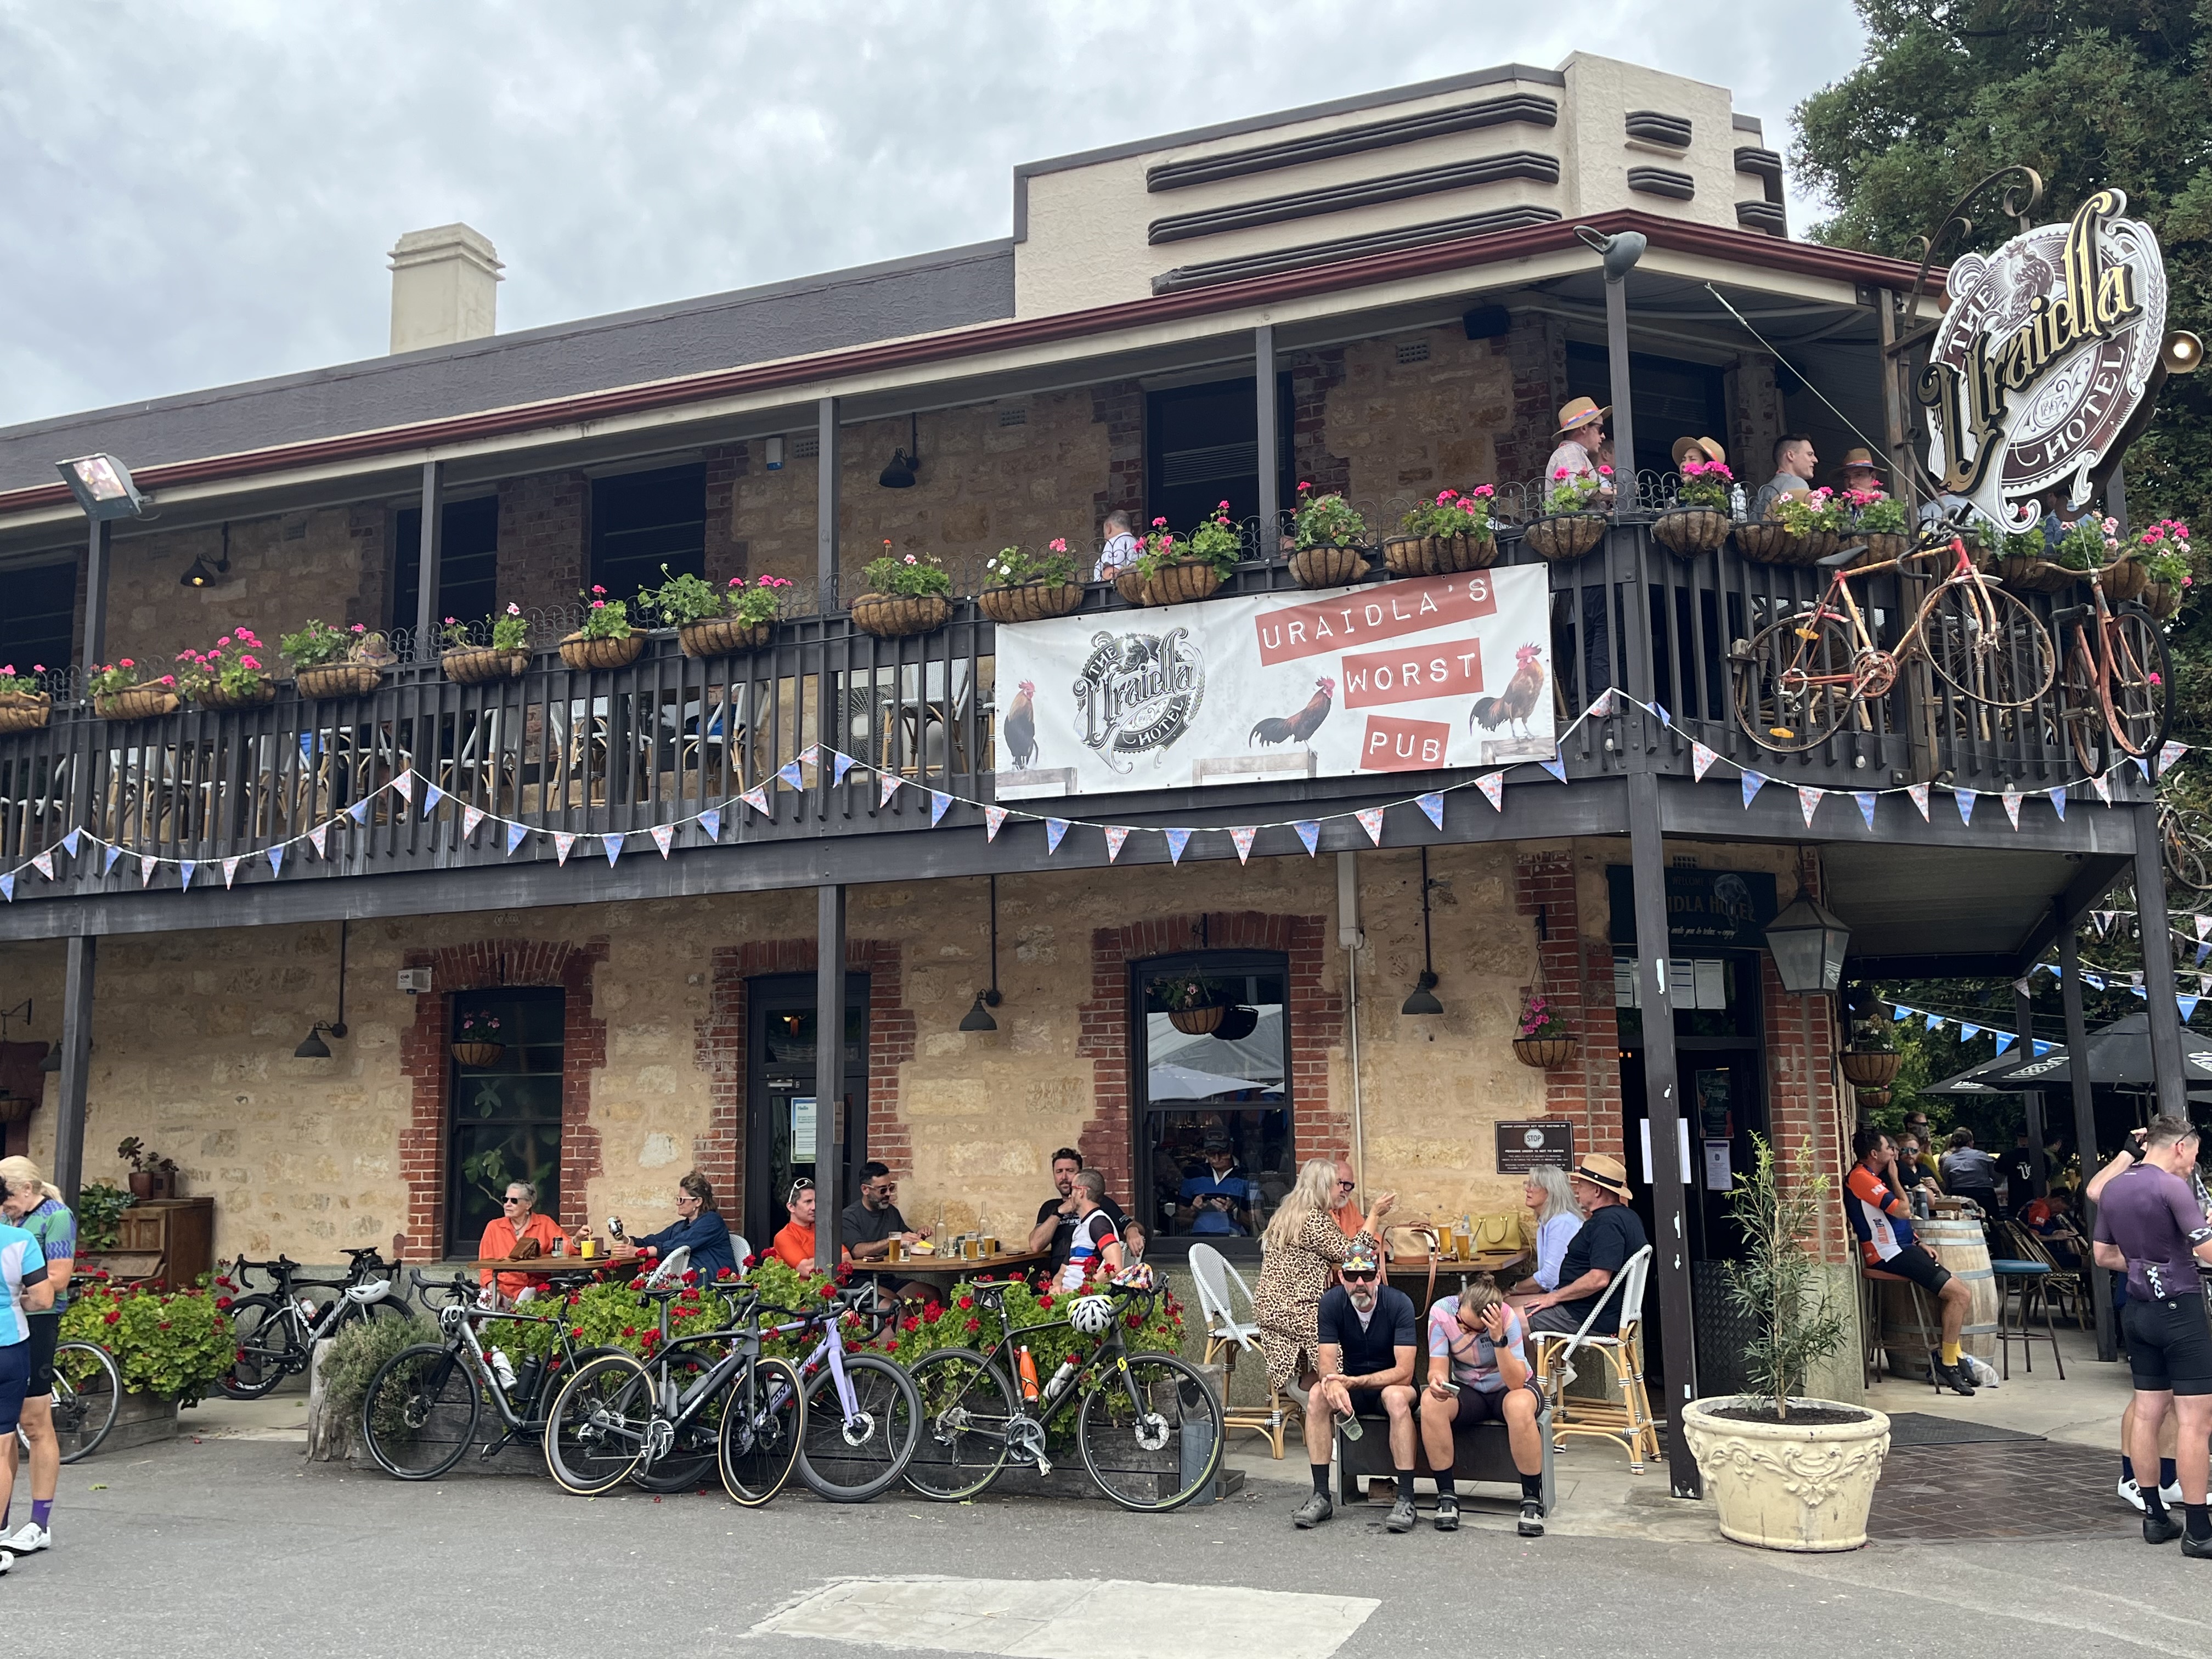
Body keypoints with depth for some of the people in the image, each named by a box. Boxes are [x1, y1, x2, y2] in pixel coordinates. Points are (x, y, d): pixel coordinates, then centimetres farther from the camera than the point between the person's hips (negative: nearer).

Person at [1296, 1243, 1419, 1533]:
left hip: (1393, 1384, -3)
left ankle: (1406, 1499, -31)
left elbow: (1404, 1372, -25)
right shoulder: (1332, 1302, -12)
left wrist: (1354, 1382, -37)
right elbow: (1326, 1363, -16)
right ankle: (1321, 1495, -22)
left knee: (1396, 1397, -36)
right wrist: (1333, 1385, -41)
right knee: (1318, 1396, -27)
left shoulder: (1399, 1303, -20)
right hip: (1351, 1385, 3)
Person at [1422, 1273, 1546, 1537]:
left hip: (1510, 1389, -2)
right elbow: (1438, 1367, -17)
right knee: (1431, 1401, -31)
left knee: (1519, 1406, -39)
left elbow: (1516, 1383, -31)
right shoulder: (1442, 1311, -19)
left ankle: (1532, 1500, -23)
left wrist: (1499, 1339, -44)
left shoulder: (1507, 1318, -26)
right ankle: (1446, 1496, -18)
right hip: (1467, 1391, 2)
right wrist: (1437, 1381, -41)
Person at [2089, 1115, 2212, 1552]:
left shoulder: (2114, 1187, 10)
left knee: (2148, 1413, 12)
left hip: (2139, 1309, 8)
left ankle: (2155, 1516, 18)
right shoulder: (2172, 1186, -15)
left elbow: (2104, 1256, 16)